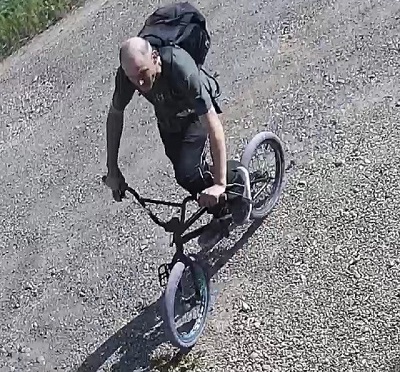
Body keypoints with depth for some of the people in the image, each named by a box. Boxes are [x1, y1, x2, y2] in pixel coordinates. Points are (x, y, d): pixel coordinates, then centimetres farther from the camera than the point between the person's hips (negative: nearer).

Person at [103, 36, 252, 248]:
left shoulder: (181, 69, -43)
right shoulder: (127, 74, -29)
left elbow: (213, 126, -42)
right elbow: (115, 115, -10)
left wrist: (220, 183, -45)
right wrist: (112, 170, -11)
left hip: (195, 113, -5)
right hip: (167, 117, 5)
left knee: (187, 174, -21)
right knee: (184, 173, 6)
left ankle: (236, 178, 8)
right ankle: (221, 216, 31)